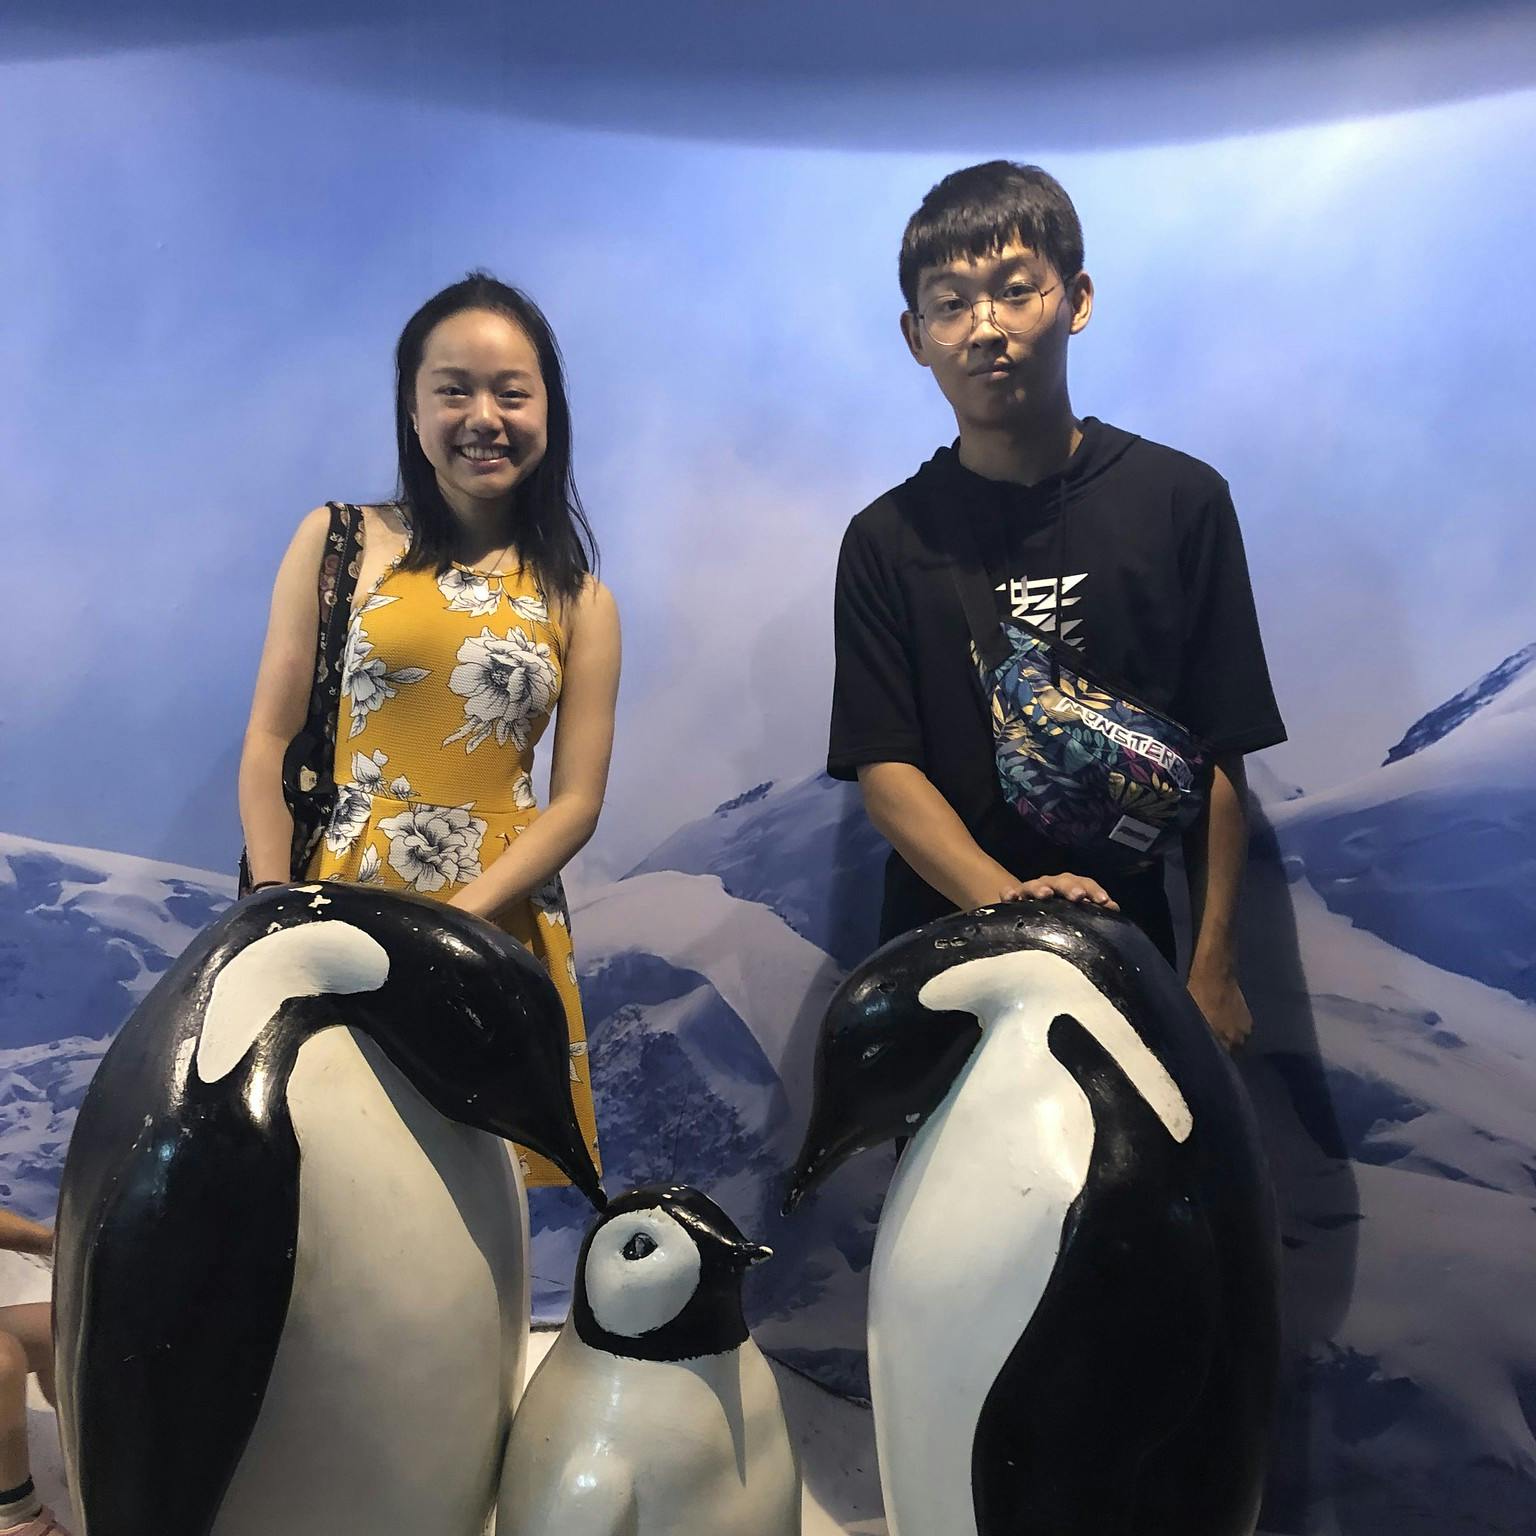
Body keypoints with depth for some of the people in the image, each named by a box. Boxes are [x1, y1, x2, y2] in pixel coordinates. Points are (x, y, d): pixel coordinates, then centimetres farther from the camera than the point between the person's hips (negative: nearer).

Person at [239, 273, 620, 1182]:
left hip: (499, 930, 1)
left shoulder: (579, 602, 5)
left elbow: (578, 801, -1)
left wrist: (450, 922, -12)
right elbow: (271, 742, 1)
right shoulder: (339, 543, 3)